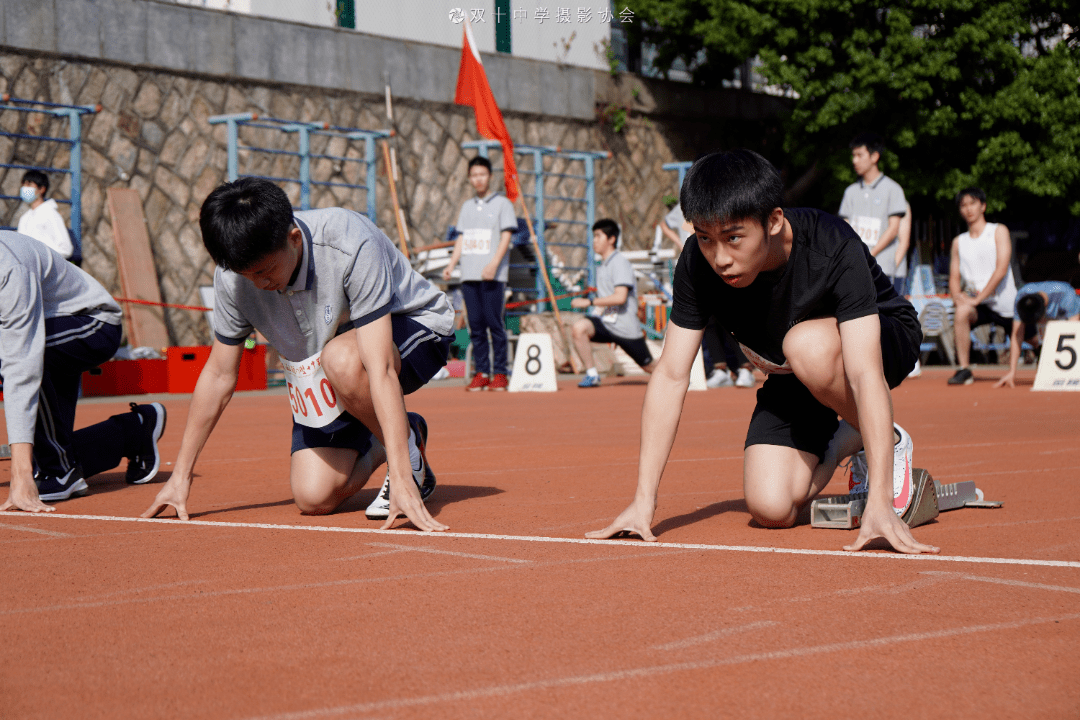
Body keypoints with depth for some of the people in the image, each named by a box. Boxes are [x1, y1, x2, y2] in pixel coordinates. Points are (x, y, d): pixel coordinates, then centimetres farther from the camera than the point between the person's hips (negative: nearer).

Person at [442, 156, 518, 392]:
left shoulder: (502, 203, 5)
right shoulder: (467, 206, 21)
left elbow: (506, 236, -4)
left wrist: (494, 264, -16)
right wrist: (451, 265, 9)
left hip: (493, 275, -5)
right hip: (469, 275, 5)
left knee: (495, 323, -8)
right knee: (476, 325, 3)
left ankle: (500, 373, -4)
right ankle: (482, 372, 6)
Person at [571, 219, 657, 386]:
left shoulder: (620, 263, -15)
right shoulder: (602, 266, 11)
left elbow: (620, 297, -26)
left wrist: (589, 302, -26)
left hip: (626, 327, -6)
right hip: (604, 322, 6)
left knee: (649, 367, 7)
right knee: (578, 328, -24)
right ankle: (592, 375, -17)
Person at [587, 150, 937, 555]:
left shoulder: (833, 250, -36)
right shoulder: (699, 263, -25)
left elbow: (865, 374, -43)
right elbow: (670, 377, -22)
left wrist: (879, 505, -51)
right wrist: (643, 501, -27)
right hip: (791, 375, 4)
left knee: (805, 345, -38)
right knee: (771, 509, -16)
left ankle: (887, 441, -9)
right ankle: (841, 443, 15)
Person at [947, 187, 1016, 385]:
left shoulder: (999, 231, -2)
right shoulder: (958, 241, 11)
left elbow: (1001, 269, -13)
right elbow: (954, 276, 10)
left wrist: (979, 298, -21)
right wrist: (957, 296, -14)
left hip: (1006, 303, -1)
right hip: (979, 306, 1)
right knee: (961, 313, -32)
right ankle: (964, 369, -29)